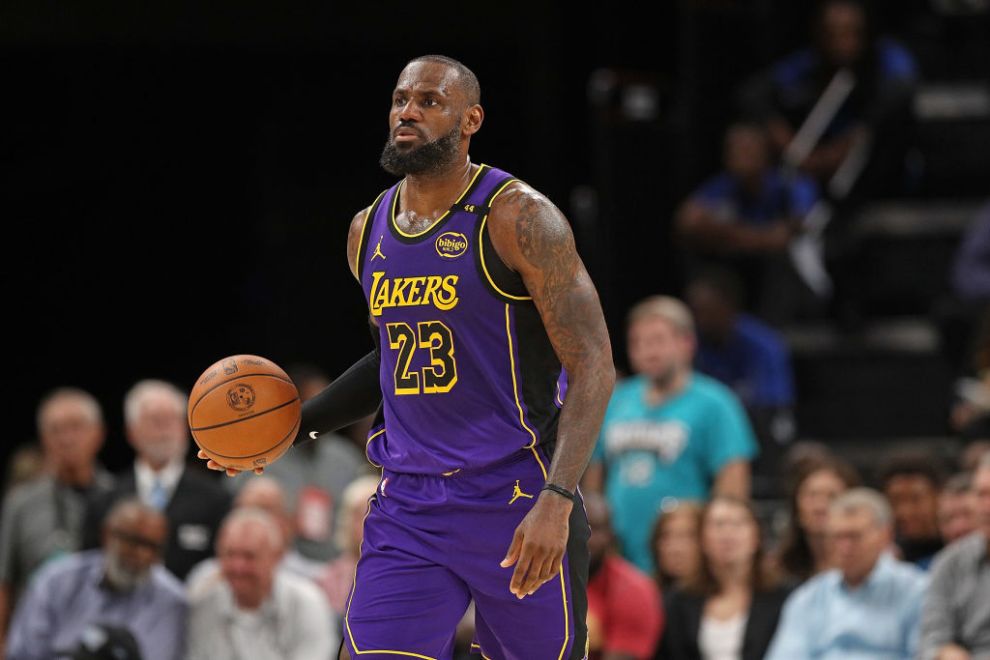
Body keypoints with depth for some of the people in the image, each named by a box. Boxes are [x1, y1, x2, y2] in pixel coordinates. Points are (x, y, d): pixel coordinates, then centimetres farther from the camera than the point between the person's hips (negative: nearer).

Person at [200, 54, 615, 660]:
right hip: (408, 505, 5)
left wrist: (557, 501, -25)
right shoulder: (369, 231, 10)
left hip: (517, 503, -5)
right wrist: (297, 425, 17)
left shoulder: (517, 219, -11)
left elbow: (593, 366, -14)